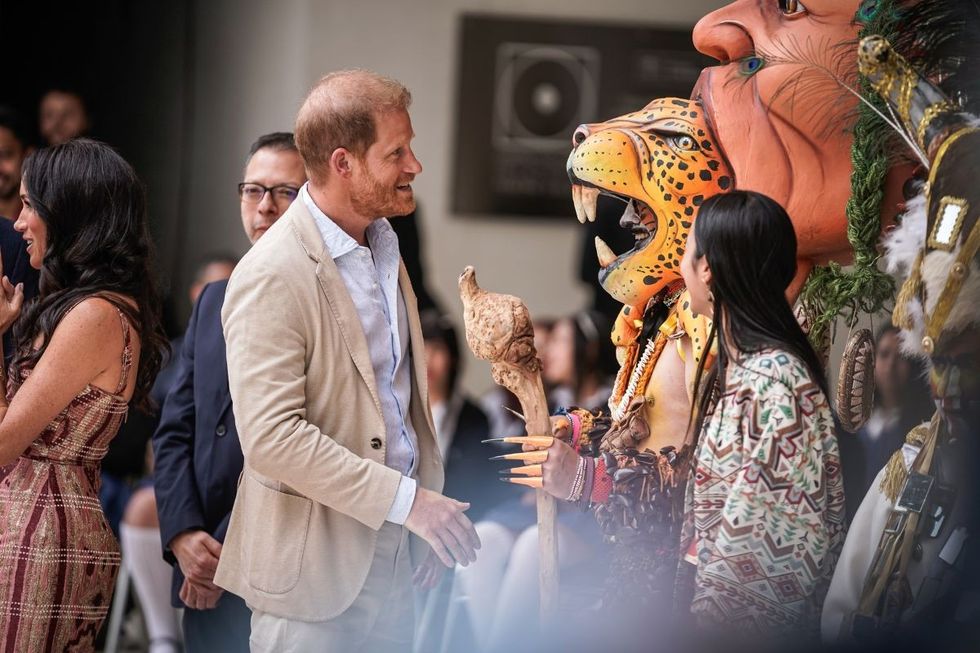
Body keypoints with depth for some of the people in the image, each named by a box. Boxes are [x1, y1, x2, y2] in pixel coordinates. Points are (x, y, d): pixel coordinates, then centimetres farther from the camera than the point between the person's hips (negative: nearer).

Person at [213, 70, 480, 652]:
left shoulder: (382, 246, 11)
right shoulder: (273, 277, -18)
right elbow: (272, 436, -24)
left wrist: (430, 507, 13)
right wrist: (406, 500, -21)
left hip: (391, 552, 8)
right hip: (315, 563, -8)